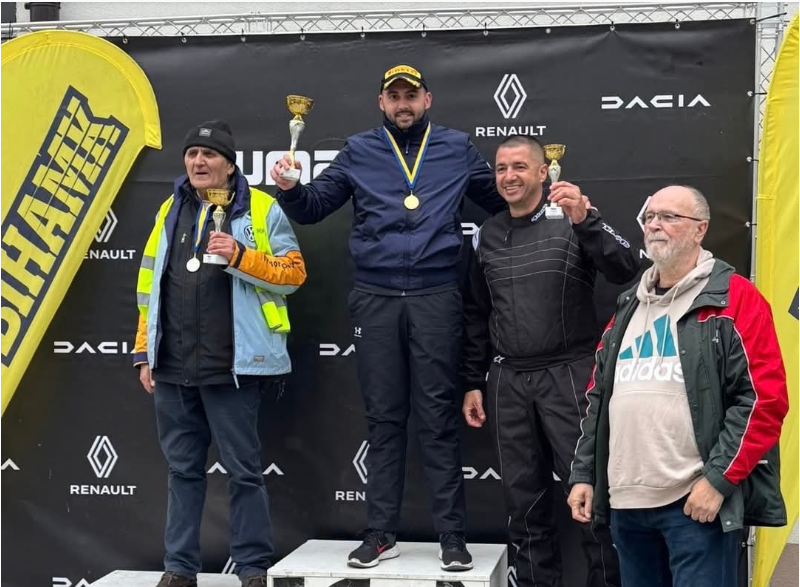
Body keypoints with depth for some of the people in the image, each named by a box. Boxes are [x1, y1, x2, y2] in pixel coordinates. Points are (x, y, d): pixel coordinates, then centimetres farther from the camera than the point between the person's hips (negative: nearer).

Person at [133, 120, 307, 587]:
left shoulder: (260, 209, -3)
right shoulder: (171, 210, 13)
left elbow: (293, 272, -7)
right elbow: (151, 285, 15)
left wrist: (240, 256, -20)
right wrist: (145, 352, 11)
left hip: (231, 365, -5)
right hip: (173, 366, 5)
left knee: (243, 469, 3)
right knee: (183, 468, 12)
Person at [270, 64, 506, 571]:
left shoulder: (457, 149, 9)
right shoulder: (359, 152, 10)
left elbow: (504, 201, 16)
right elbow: (313, 207, 11)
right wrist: (290, 188, -8)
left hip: (436, 297, -1)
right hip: (376, 299, 1)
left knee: (438, 416, 0)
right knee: (384, 417, 6)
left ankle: (453, 535, 7)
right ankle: (382, 533, 14)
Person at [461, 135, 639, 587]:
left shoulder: (570, 221, -2)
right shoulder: (488, 235, 11)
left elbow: (626, 271, -15)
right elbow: (476, 316, 15)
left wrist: (585, 220, -27)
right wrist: (473, 383, 13)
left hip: (569, 375, -4)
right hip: (507, 380, 4)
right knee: (524, 495, 10)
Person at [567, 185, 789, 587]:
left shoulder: (735, 299, -3)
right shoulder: (629, 308, 18)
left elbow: (765, 397, -10)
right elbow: (599, 398, 21)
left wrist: (718, 479, -15)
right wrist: (584, 474, 14)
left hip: (697, 501, -6)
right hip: (626, 501, 7)